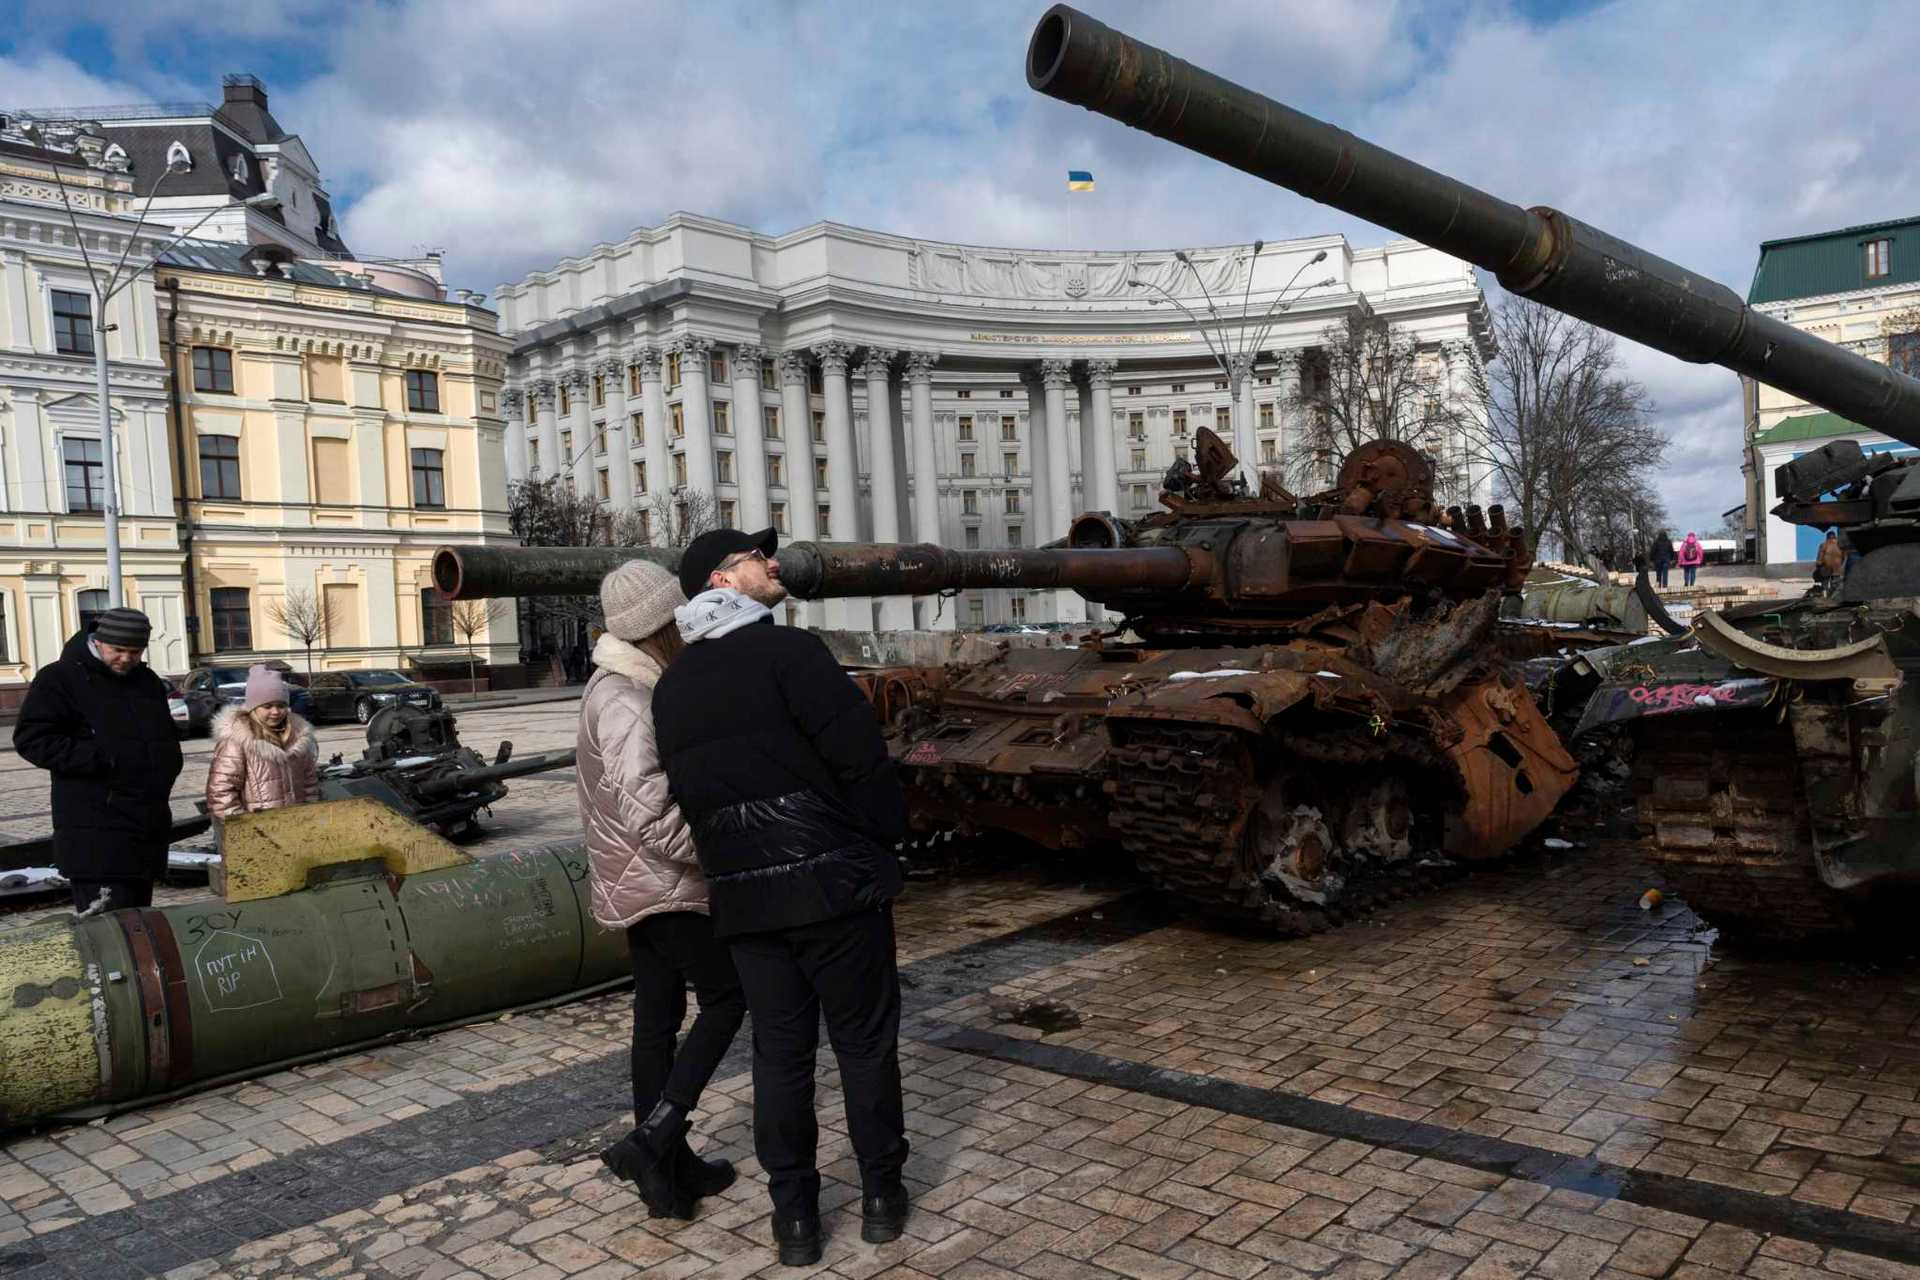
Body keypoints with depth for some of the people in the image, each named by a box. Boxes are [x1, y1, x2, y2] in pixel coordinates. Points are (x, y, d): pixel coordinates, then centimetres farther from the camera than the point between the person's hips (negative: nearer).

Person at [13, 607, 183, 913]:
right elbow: (31, 738, -12)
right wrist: (102, 760, -20)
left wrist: (165, 768, 9)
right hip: (96, 833, -7)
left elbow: (168, 738, 30)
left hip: (149, 827, 7)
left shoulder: (148, 681, 17)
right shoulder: (60, 678, -4)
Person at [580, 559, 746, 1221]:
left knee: (657, 1019, 13)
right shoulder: (625, 702, -22)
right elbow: (647, 816, -29)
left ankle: (669, 1168, 22)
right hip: (664, 885, -9)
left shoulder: (623, 688, 11)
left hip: (639, 886, 9)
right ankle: (652, 1139, -2)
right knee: (725, 1002, 2)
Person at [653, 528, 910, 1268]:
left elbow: (684, 790, 12)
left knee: (779, 1051, 13)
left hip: (743, 894, 6)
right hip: (835, 879, -5)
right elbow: (861, 759, -17)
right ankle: (881, 1194, 20)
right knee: (864, 1039, 9)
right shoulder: (790, 653, -13)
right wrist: (888, 834, -1)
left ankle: (794, 1215, 19)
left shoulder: (673, 687, 10)